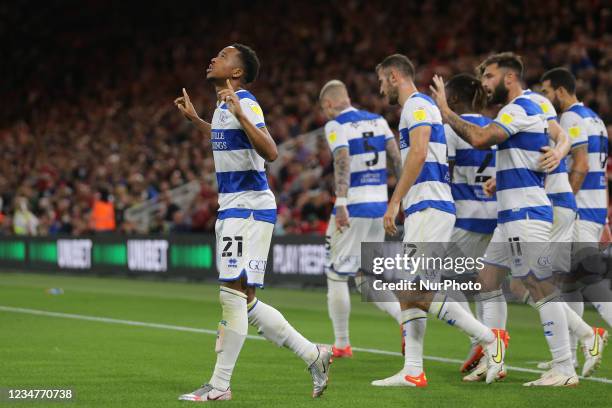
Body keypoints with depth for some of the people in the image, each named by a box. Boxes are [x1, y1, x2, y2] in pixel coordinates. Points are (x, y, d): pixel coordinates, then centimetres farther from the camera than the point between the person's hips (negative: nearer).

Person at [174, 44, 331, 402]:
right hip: (232, 208, 10)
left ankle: (219, 386, -2)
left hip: (248, 209, -10)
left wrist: (239, 113, -34)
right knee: (244, 301, 10)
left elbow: (271, 152, -27)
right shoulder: (224, 106, 14)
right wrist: (194, 119, 35)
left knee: (233, 295, -7)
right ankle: (313, 354, 16)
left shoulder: (245, 103, -14)